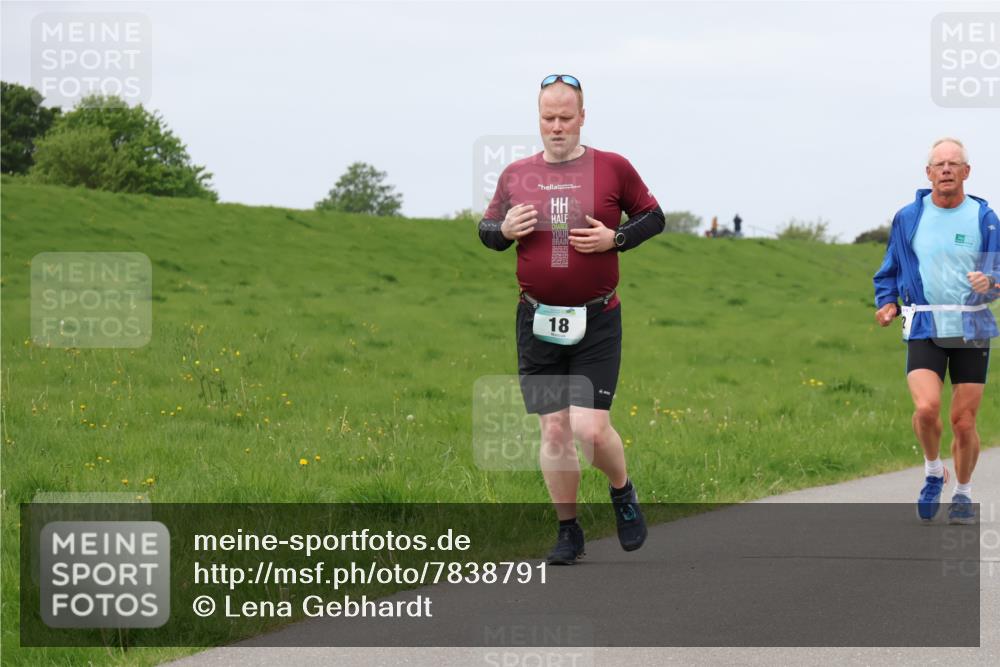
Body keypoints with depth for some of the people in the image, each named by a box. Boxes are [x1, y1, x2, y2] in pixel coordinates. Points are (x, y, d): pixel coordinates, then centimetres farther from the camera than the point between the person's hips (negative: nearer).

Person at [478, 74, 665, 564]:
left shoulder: (612, 168, -1)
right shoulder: (516, 175, 6)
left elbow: (653, 216, 10)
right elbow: (486, 229, 17)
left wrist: (615, 239, -8)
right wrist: (504, 230, -6)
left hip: (597, 321, -2)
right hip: (537, 320, 2)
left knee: (591, 429, -11)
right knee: (553, 430, 2)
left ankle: (622, 493, 20)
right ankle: (568, 531, 15)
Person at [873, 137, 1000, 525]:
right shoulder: (908, 218, 6)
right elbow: (890, 271, 17)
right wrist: (887, 303, -1)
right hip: (924, 329, 0)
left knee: (964, 420, 2)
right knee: (926, 408, -20)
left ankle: (963, 493, 24)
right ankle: (933, 473, 8)